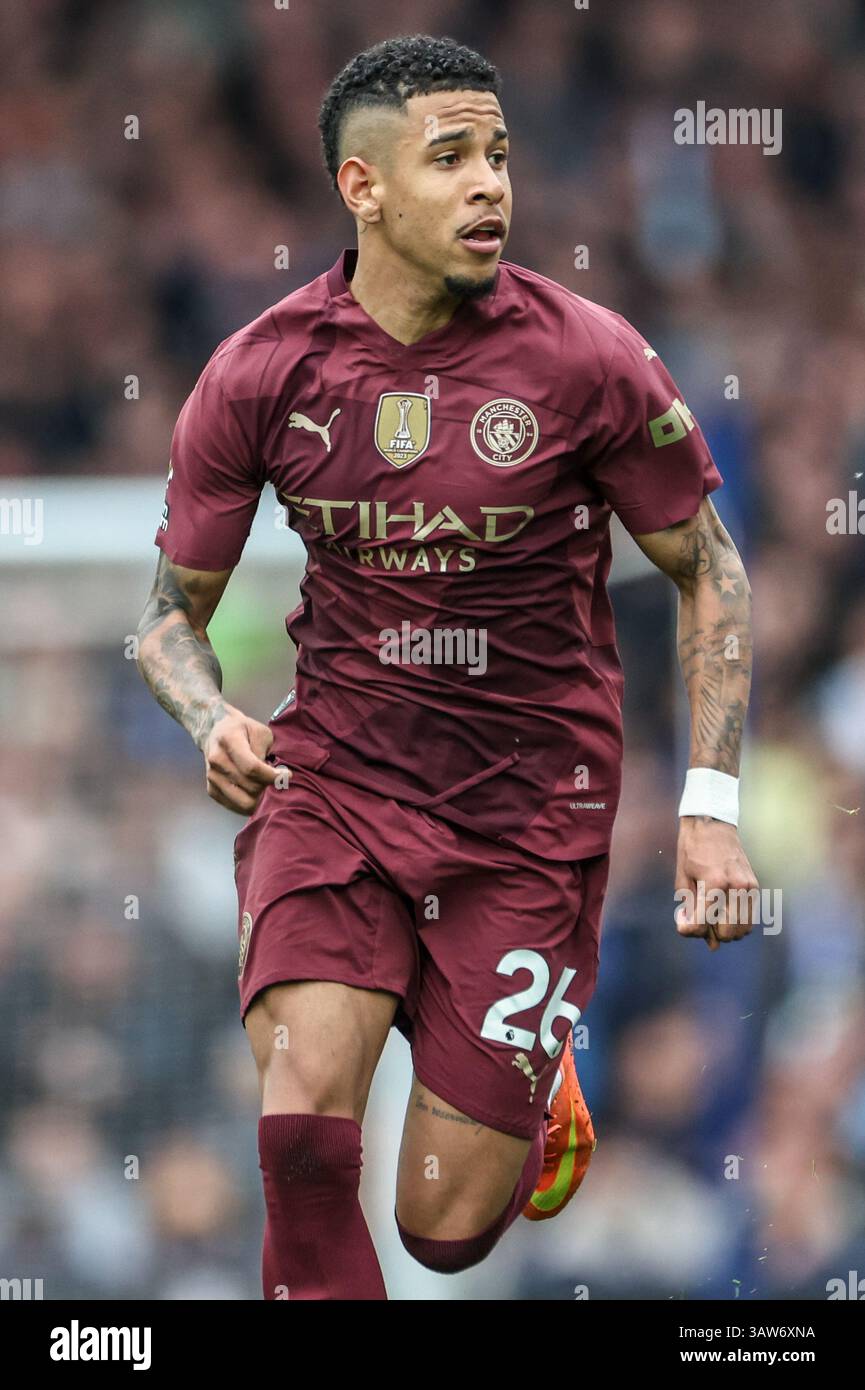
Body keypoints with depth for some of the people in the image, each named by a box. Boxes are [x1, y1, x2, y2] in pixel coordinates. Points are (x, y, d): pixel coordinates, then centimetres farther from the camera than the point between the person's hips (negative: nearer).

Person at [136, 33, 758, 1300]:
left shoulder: (588, 360, -9)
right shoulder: (259, 376, -5)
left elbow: (708, 570, 3)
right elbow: (173, 608, 7)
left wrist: (711, 807, -4)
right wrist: (213, 724, -15)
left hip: (533, 804, -1)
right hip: (334, 775, 1)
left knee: (447, 1227, 2)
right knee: (304, 1130, -25)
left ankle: (537, 1090, 37)